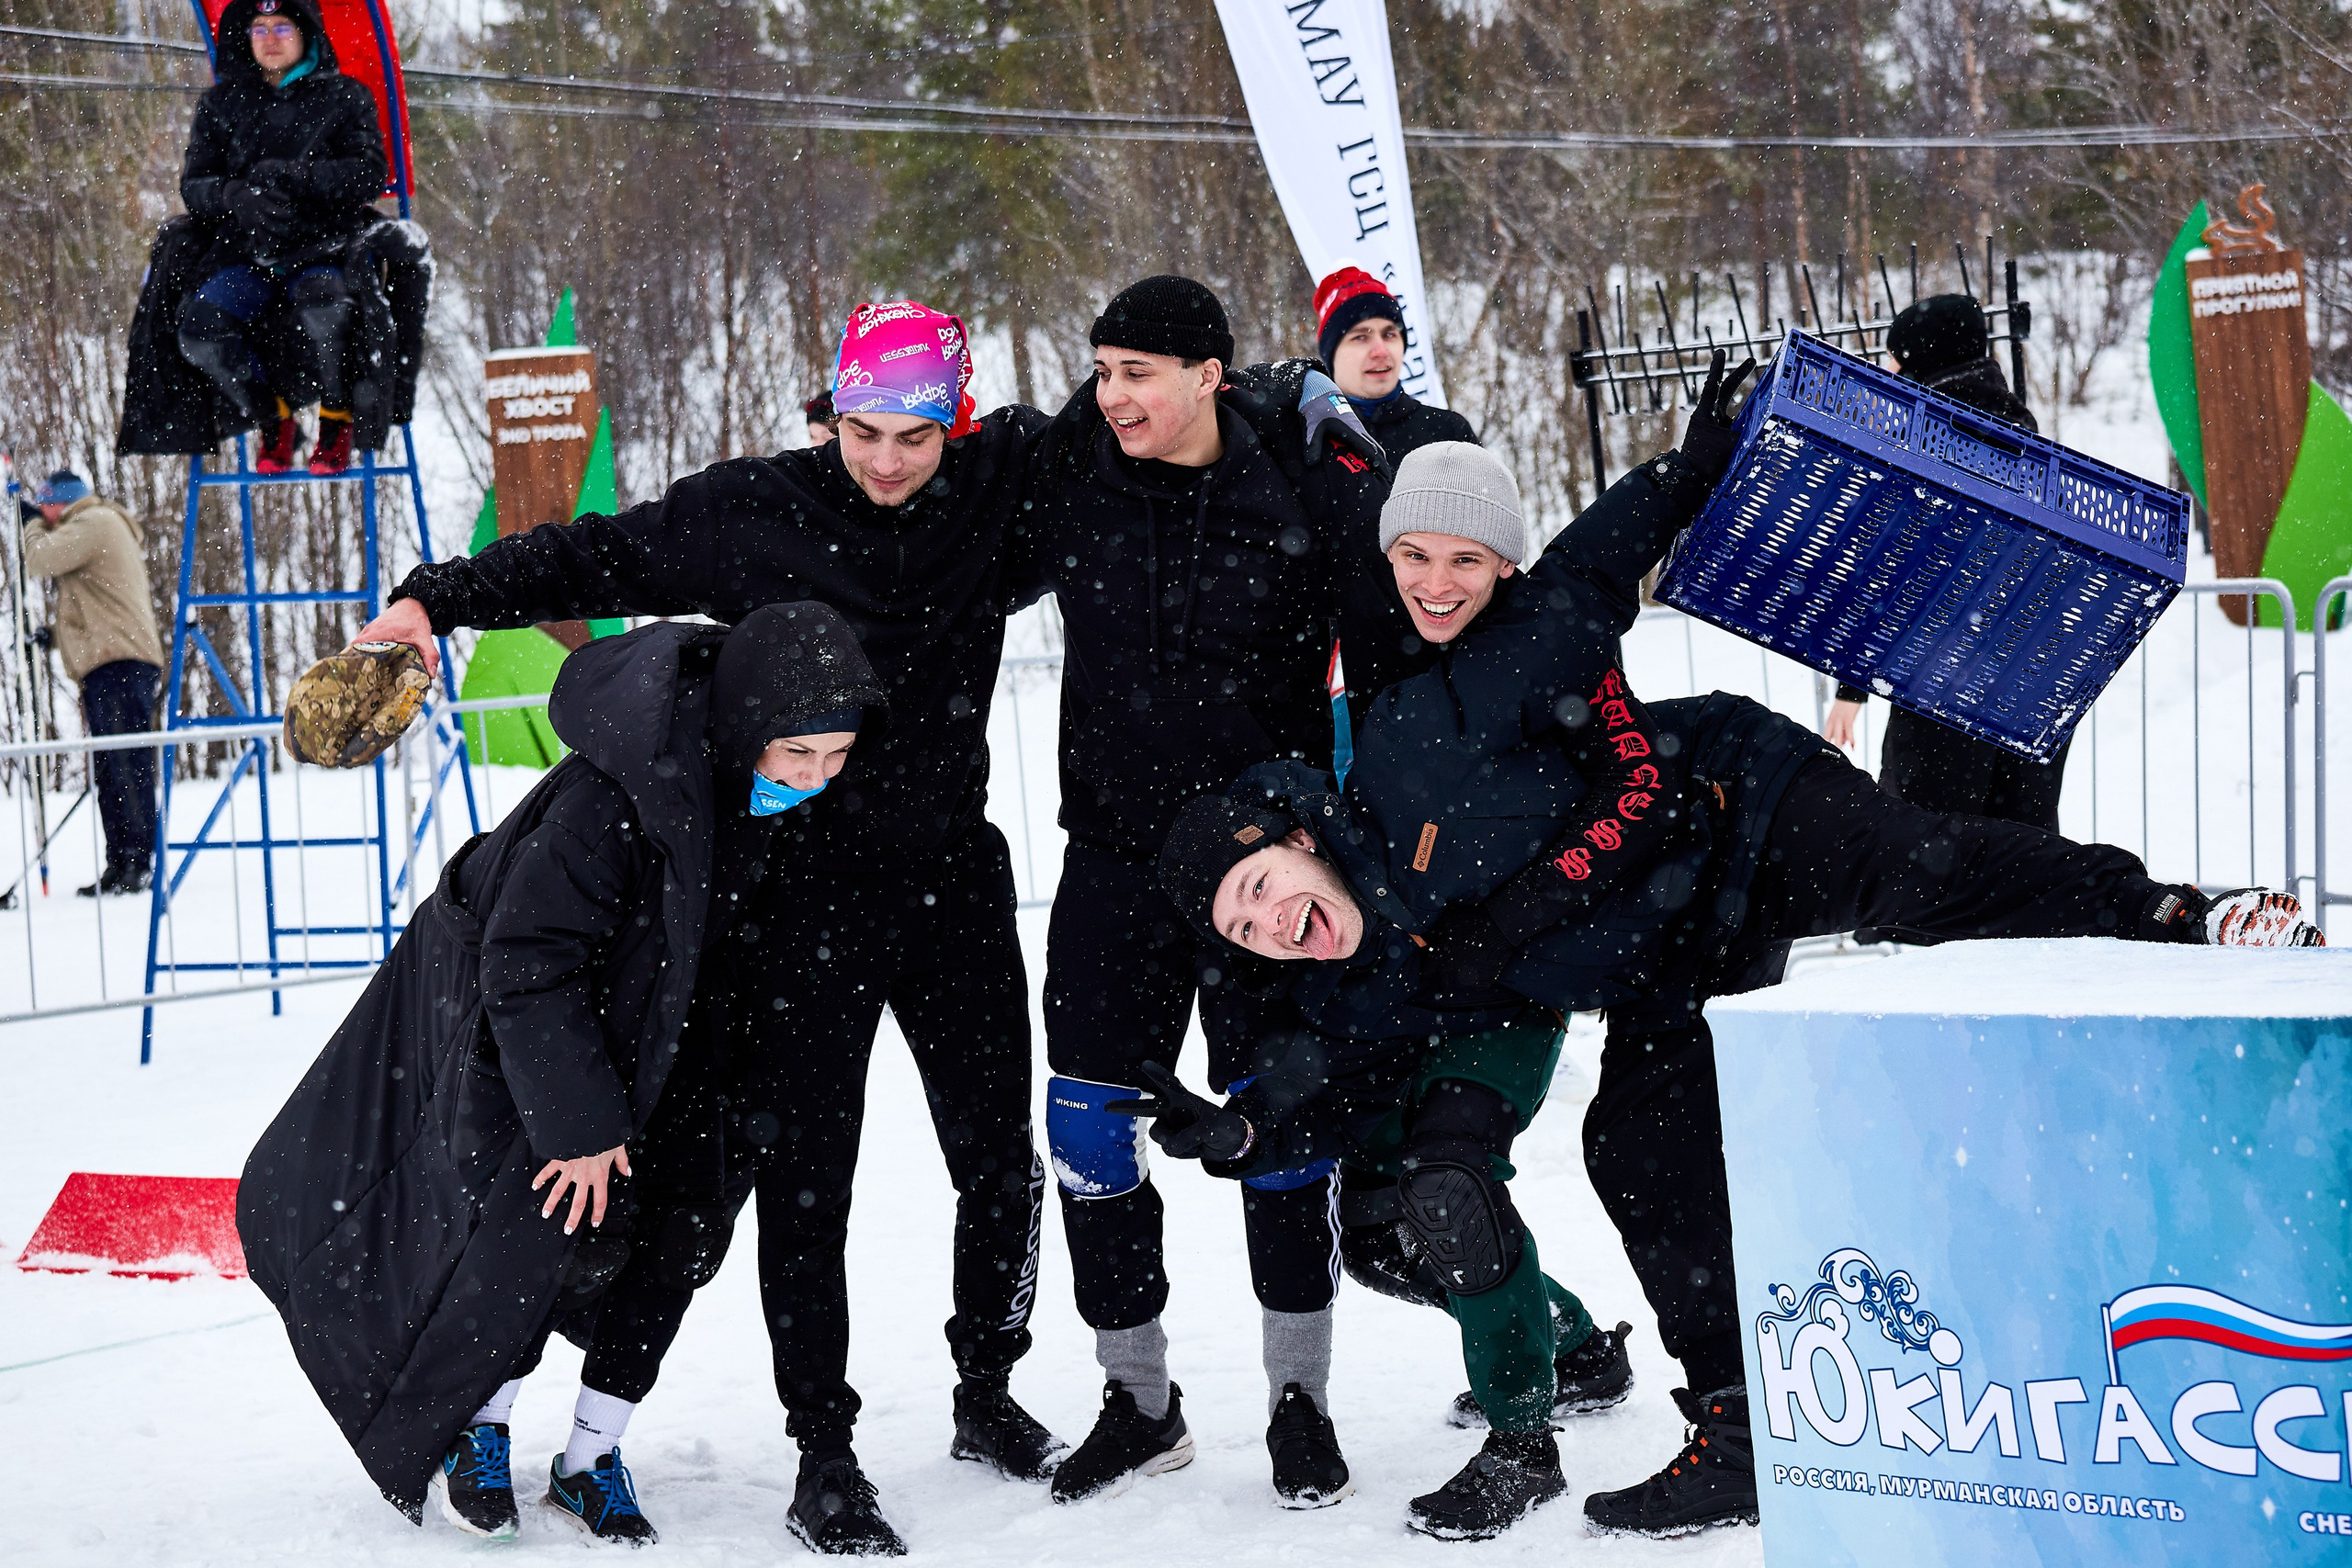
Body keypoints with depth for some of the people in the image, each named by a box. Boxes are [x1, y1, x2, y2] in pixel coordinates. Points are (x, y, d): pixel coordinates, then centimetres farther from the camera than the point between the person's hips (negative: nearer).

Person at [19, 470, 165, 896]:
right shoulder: (101, 528, 29)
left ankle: (138, 858, -19)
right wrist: (56, 633, 20)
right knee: (109, 771, 9)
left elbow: (41, 560, -11)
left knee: (125, 763, -14)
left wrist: (33, 525, 8)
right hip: (110, 668, 11)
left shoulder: (94, 522, -3)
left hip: (119, 663, -11)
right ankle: (120, 864, 8)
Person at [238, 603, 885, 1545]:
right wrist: (579, 1121, -27)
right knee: (550, 1212, -17)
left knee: (680, 1215, -5)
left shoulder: (800, 797, -17)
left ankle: (593, 1457, 8)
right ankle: (475, 1428, 7)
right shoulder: (610, 797, -38)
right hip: (504, 1008, -6)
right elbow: (530, 967, -30)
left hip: (645, 1010, 6)